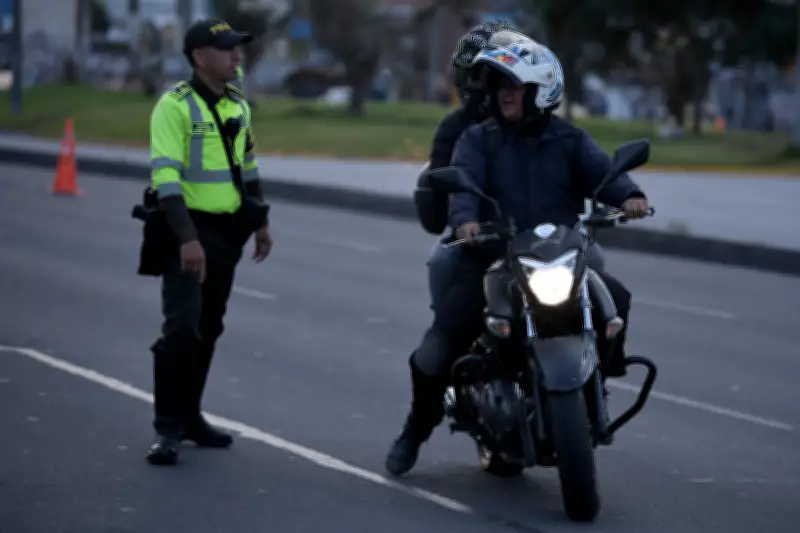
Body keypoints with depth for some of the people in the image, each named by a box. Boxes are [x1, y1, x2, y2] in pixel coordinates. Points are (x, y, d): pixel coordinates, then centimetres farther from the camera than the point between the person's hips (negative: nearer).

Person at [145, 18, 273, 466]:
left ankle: (189, 416, 23)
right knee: (182, 328, -15)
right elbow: (166, 177, -21)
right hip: (189, 231, -7)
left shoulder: (238, 106, 10)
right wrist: (186, 239, -28)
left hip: (227, 232, 8)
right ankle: (168, 428, -10)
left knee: (208, 330, 13)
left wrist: (261, 222, 22)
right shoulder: (176, 106, -14)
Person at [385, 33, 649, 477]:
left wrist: (628, 196, -31)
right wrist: (465, 219, -35)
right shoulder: (478, 139, 5)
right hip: (491, 259, -1)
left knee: (614, 298, -23)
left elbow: (600, 171, -8)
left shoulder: (569, 140, 10)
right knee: (441, 342, -17)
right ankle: (416, 430, 8)